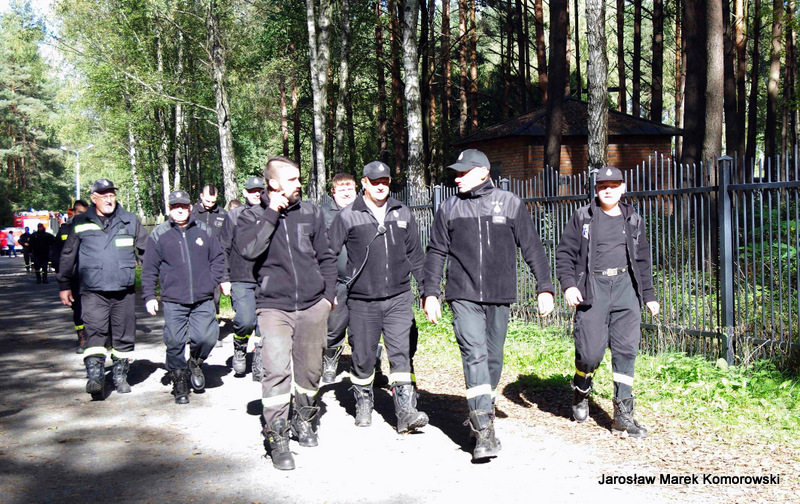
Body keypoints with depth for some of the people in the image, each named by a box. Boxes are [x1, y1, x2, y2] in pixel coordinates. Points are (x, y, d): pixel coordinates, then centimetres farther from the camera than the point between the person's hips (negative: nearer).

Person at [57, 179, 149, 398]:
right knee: (95, 333, -15)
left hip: (124, 291, 2)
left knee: (124, 336, 8)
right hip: (93, 292, -2)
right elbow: (68, 256, 14)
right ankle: (95, 377, -17)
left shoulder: (130, 221, 8)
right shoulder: (80, 223, 6)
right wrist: (64, 285, 14)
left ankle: (120, 376, 23)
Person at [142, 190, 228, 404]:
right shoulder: (158, 235, 4)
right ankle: (179, 382, 18)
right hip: (173, 301, -1)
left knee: (206, 337, -11)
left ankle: (195, 362, 21)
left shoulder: (204, 231, 8)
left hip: (203, 300, 1)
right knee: (175, 343, -1)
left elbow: (218, 258, 17)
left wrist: (214, 280, 4)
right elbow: (149, 269, 7)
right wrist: (149, 296, 1)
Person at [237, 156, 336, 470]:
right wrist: (271, 214, -14)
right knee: (276, 370, -14)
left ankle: (303, 420, 33)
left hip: (313, 306, 3)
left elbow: (326, 257, 16)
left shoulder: (310, 213, 9)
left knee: (310, 370, 10)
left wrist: (329, 293, 9)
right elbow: (248, 250, -19)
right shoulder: (252, 217, 2)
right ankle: (277, 438, -4)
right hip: (274, 307, -3)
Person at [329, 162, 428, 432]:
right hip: (362, 300, -1)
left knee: (402, 353, -7)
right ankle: (363, 404, 28)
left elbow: (415, 255, 18)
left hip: (399, 298, 1)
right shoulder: (347, 217, 0)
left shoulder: (402, 213, 10)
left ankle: (406, 411, -6)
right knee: (363, 356, 8)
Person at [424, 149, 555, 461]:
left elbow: (532, 248, 7)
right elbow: (436, 253, 12)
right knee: (474, 354, -15)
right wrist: (430, 294, 5)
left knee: (493, 358, 7)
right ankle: (483, 429, -17)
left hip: (499, 296, 1)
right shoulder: (449, 209, 9)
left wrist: (545, 287, 3)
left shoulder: (511, 204, 5)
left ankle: (482, 416, 27)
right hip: (463, 295, -1)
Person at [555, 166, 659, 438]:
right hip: (592, 287, -3)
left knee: (626, 350, -2)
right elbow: (565, 253, 4)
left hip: (625, 287, 3)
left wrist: (649, 295, 19)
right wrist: (568, 284, -10)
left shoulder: (633, 220, 16)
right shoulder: (582, 217, 6)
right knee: (591, 351, -7)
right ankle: (581, 391, 24)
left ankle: (623, 413, 4)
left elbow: (642, 260, 22)